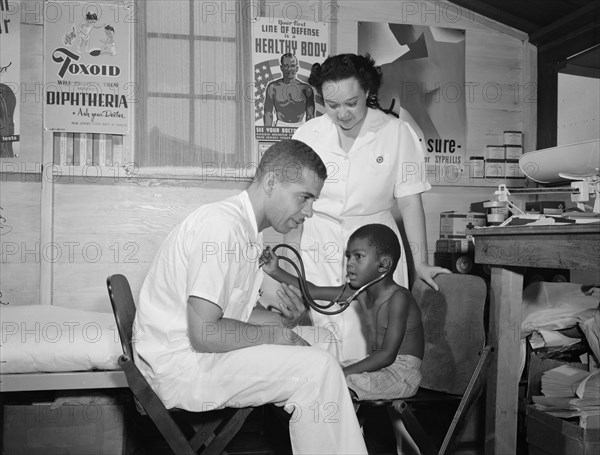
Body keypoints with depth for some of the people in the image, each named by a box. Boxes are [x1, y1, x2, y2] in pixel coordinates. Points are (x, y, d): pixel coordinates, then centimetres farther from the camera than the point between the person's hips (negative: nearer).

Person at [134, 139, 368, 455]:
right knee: (317, 368, -17)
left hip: (196, 353, 10)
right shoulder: (222, 225, -21)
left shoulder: (248, 231, 11)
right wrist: (272, 334, -13)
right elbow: (205, 332, -26)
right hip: (180, 366, -10)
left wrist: (285, 321, -2)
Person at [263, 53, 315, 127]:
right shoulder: (273, 87, 5)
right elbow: (268, 113, 5)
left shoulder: (306, 88, 6)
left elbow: (310, 116, 7)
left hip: (300, 127, 1)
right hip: (280, 127, -1)